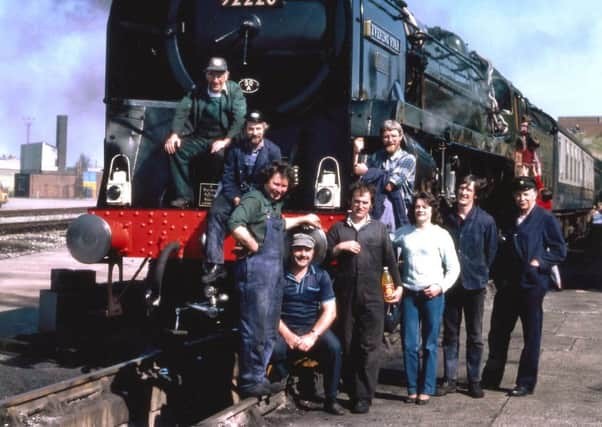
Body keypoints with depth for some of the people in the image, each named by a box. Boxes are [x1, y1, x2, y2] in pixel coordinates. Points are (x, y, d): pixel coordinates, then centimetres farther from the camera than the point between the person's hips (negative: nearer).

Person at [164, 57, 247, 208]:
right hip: (201, 138, 4)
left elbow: (239, 118, -14)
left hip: (225, 139, -4)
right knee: (176, 150, -19)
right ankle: (184, 195, -14)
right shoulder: (198, 92, 6)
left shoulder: (235, 91, -3)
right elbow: (182, 110, -3)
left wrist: (226, 141, -26)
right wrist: (175, 134, -19)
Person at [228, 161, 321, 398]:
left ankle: (259, 377, 21)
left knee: (269, 331, 13)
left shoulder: (275, 204, 19)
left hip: (275, 272, 9)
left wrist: (303, 219, 45)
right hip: (256, 270, -9)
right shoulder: (254, 199, -9)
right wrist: (254, 247, -17)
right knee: (255, 330, -6)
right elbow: (236, 224, -26)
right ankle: (249, 381, 1)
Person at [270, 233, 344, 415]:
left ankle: (330, 399, -9)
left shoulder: (321, 276, 5)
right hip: (285, 329, -1)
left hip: (313, 327, 2)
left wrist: (313, 335, -17)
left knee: (334, 347, -28)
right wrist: (287, 335, -17)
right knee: (272, 349, -34)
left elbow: (330, 311, -1)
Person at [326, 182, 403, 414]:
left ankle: (364, 397, -3)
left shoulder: (379, 228, 12)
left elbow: (390, 259, 10)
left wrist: (398, 285, 3)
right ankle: (353, 393, 14)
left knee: (369, 347, -5)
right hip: (346, 296, 1)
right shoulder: (338, 228, 12)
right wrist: (340, 247, -9)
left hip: (373, 297, -1)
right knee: (348, 347, 5)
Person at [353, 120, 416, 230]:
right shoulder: (376, 156, 12)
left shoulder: (408, 159, -2)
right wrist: (356, 153, -2)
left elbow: (389, 185, -14)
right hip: (375, 209, 3)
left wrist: (366, 172, -7)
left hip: (398, 209, -3)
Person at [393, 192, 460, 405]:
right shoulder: (404, 233, 7)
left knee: (429, 345, 3)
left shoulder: (441, 235, 1)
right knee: (409, 344, 1)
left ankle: (426, 389, 11)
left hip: (433, 295, -2)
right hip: (409, 294, 2)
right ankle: (412, 388, 11)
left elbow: (453, 267, 2)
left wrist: (441, 287, -10)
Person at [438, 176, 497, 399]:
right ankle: (450, 378, 17)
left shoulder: (485, 221, -6)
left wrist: (481, 274, 5)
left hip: (474, 284, -2)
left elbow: (491, 252, 3)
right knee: (450, 333, 9)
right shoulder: (447, 218, 1)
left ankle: (474, 381, 15)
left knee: (475, 335, 7)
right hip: (450, 283, 2)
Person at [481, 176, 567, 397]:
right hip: (508, 285, 5)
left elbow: (560, 250, -5)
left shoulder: (546, 219, -4)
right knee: (498, 333, 11)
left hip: (532, 285, -5)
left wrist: (540, 262, -16)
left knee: (531, 336, 5)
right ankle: (491, 377, 23)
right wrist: (498, 278, 7)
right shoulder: (508, 220, 13)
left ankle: (526, 383, 13)